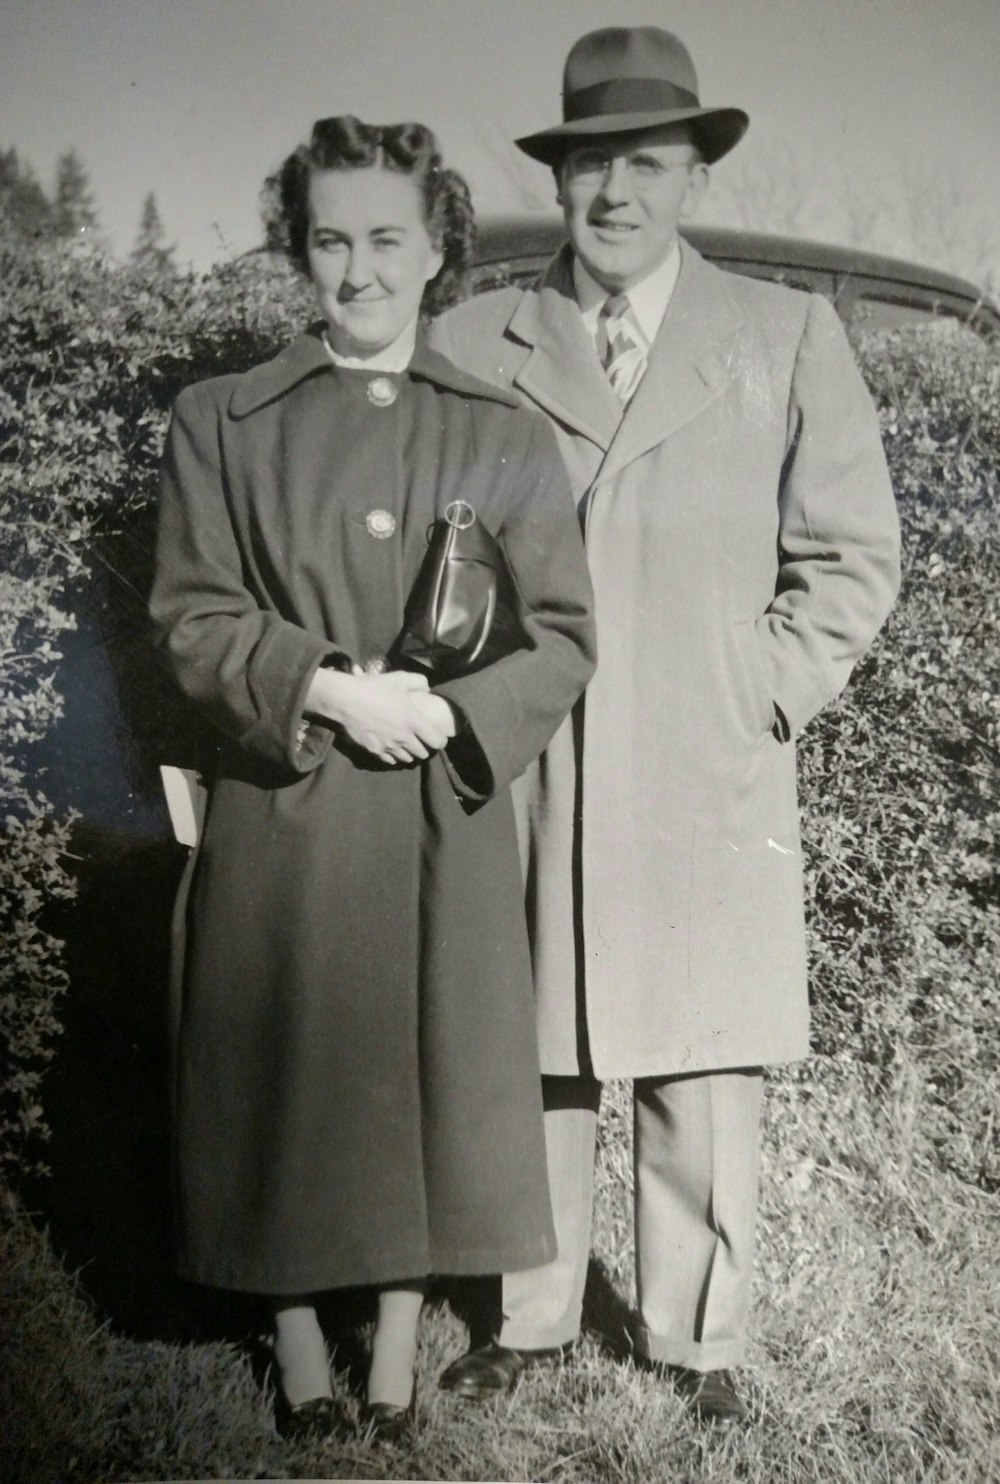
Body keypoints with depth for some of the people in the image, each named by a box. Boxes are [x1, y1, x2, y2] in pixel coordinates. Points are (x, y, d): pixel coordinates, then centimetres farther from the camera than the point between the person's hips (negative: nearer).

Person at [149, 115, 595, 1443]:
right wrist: (330, 689, -18)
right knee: (282, 1084, 8)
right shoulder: (221, 423, 3)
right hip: (279, 821, 0)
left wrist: (446, 712, -16)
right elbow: (192, 616, -2)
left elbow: (563, 637, 1)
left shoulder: (506, 437, 4)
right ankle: (301, 1367, 30)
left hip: (447, 818, 1)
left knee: (428, 1077, 9)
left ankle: (396, 1373, 29)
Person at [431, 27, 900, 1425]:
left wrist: (765, 699, -5)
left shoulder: (789, 336, 3)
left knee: (702, 1081, 7)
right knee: (527, 1063, 10)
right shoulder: (472, 342, 4)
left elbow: (852, 557, 4)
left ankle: (694, 1335, 26)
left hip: (710, 789, 0)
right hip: (518, 781, 1)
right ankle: (526, 1313, 29)